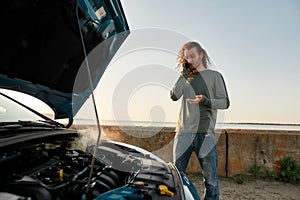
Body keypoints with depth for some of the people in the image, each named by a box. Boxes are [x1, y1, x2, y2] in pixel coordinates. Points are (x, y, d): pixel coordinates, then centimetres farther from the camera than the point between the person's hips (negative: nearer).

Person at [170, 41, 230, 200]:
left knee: (211, 178, 1)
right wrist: (184, 75, -2)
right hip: (184, 132, 3)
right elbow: (174, 96, 1)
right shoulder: (186, 77, 17)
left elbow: (225, 102, 1)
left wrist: (205, 100, -15)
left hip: (205, 133, -2)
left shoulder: (214, 76, 9)